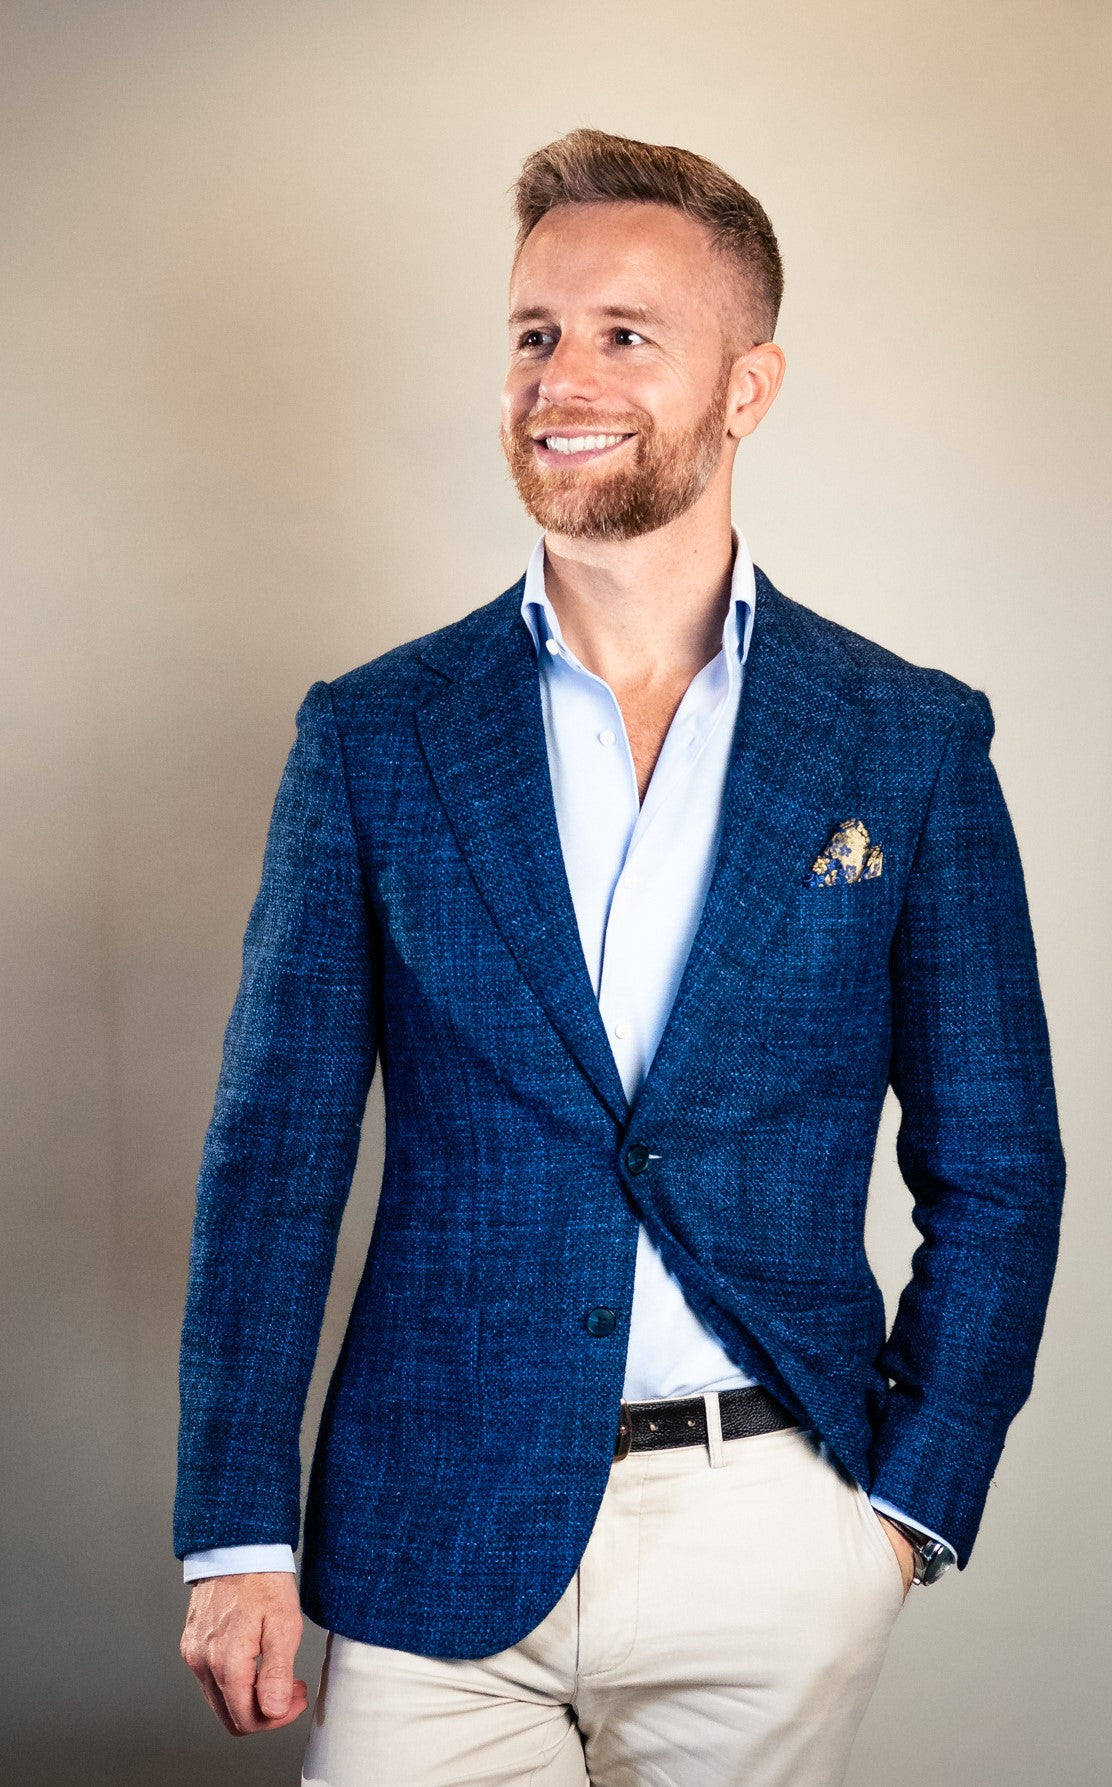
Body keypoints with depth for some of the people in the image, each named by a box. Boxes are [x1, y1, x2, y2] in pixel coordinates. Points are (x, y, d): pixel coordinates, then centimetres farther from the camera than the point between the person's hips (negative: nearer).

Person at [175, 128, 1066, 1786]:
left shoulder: (914, 741, 0)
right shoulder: (371, 736, 1)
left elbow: (995, 1169, 4)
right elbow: (273, 1152, 1)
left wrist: (911, 1498, -3)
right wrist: (238, 1538, -4)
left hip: (777, 1541, 0)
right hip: (435, 1551, 0)